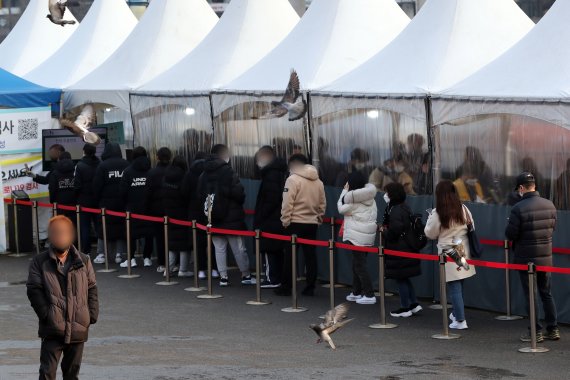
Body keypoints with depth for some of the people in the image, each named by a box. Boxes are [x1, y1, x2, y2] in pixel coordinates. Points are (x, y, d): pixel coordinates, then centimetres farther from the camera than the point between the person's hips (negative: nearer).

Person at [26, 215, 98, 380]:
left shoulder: (83, 261, 6)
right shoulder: (39, 262, -2)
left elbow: (92, 290, 8)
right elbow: (34, 291, -6)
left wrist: (91, 315, -2)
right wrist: (46, 315, -14)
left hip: (78, 329, 3)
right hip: (52, 329, -3)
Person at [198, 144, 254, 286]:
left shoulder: (204, 175, 5)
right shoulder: (229, 172, -14)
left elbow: (201, 195, 11)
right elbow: (238, 193, -16)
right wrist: (239, 203, 5)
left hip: (213, 218, 5)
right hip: (231, 217, -5)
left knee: (219, 248, 8)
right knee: (238, 248, 4)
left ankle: (223, 277, 7)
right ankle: (246, 275, 12)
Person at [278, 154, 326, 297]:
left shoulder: (293, 179, -10)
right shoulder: (318, 182, 9)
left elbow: (287, 203, -13)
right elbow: (322, 204, 12)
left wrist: (285, 220, -5)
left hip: (296, 223, -5)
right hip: (312, 224, 5)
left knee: (290, 256, 2)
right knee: (310, 256, 8)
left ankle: (286, 287, 5)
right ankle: (310, 287, 8)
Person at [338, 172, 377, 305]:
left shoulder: (353, 200, -15)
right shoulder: (369, 199, 7)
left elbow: (341, 207, -4)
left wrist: (345, 190, 5)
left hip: (357, 237, -8)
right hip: (368, 236, 8)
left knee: (359, 265, -3)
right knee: (358, 264, 18)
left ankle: (369, 295, -7)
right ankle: (356, 292, 25)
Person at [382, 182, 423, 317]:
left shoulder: (395, 211, -21)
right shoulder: (404, 208, 11)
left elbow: (395, 230, -28)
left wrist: (384, 232, -9)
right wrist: (386, 230, 10)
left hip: (399, 251, -10)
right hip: (408, 249, 10)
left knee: (401, 279, 1)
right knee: (404, 278, 18)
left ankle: (405, 308, 8)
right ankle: (414, 304, 20)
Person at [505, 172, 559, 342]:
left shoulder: (519, 208, -19)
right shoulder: (549, 205, 0)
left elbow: (510, 235, -15)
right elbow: (552, 227, 11)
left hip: (526, 259, -5)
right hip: (546, 258, 5)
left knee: (530, 296, 3)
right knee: (546, 293, 15)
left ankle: (536, 332, 5)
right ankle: (553, 329, 17)